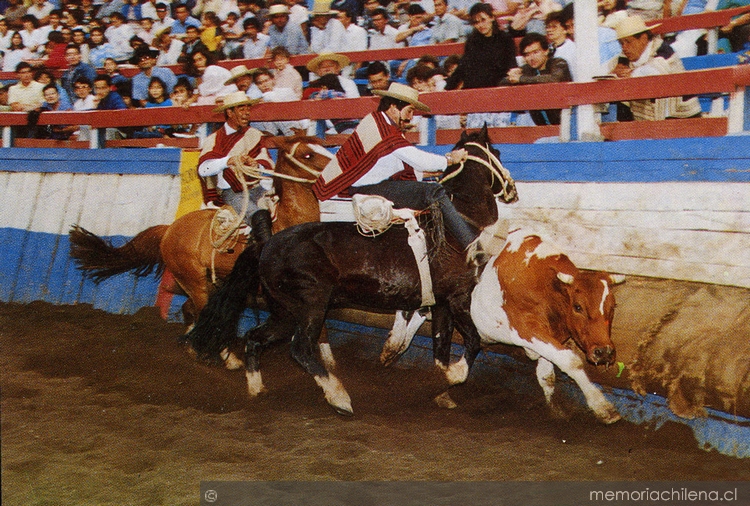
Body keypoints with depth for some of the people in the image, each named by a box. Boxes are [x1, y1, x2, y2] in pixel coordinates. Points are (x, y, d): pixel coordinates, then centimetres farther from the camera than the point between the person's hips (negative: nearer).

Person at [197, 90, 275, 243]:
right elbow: (203, 169, -10)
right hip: (231, 193, -5)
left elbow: (268, 164, 8)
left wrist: (257, 165, -17)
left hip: (256, 188, 5)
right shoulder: (215, 140, 4)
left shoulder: (255, 135, 16)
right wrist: (229, 161, -27)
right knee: (259, 217, -33)